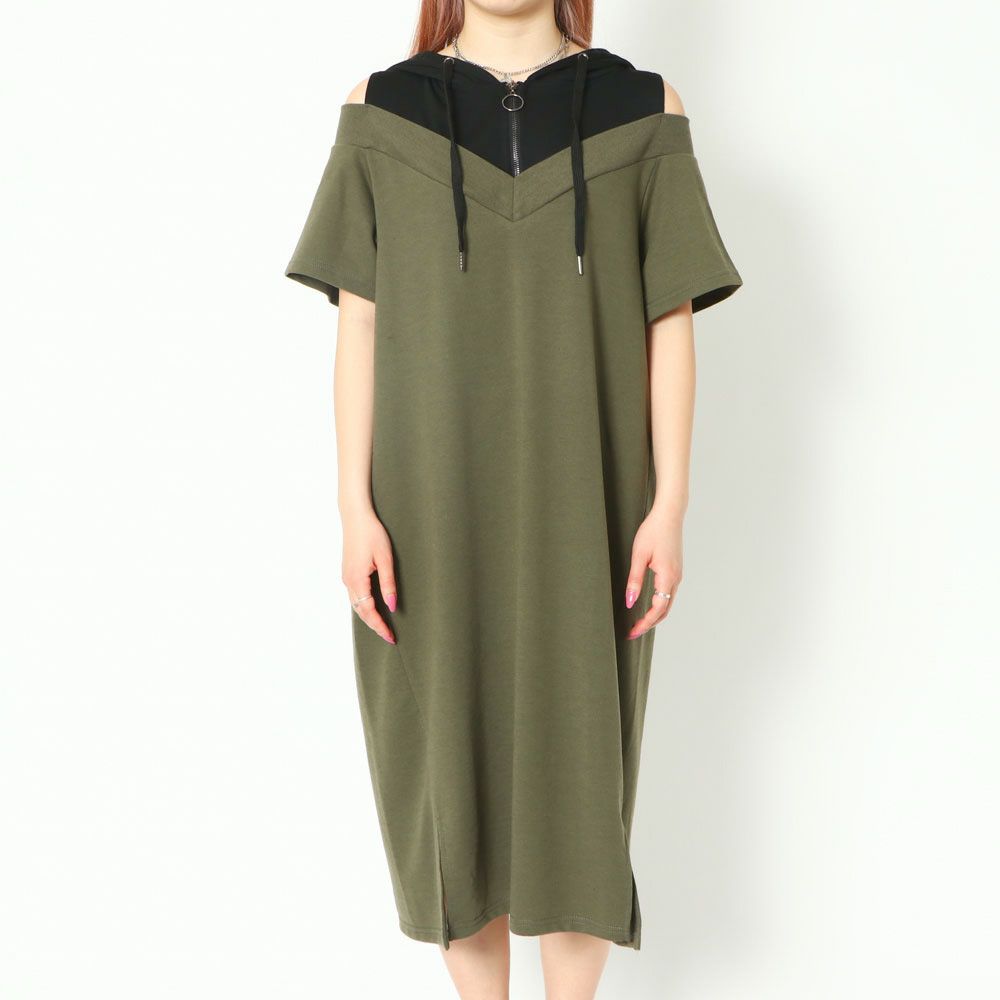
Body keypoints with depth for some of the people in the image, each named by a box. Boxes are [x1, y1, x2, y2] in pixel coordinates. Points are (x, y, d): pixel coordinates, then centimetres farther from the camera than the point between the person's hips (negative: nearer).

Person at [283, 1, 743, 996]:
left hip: (583, 506, 0)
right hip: (433, 502, 1)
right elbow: (358, 325, 0)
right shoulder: (381, 111, 3)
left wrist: (669, 505, -6)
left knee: (577, 764, 8)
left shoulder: (643, 110, 2)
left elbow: (671, 323, 0)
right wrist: (356, 506, -7)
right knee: (450, 760, 10)